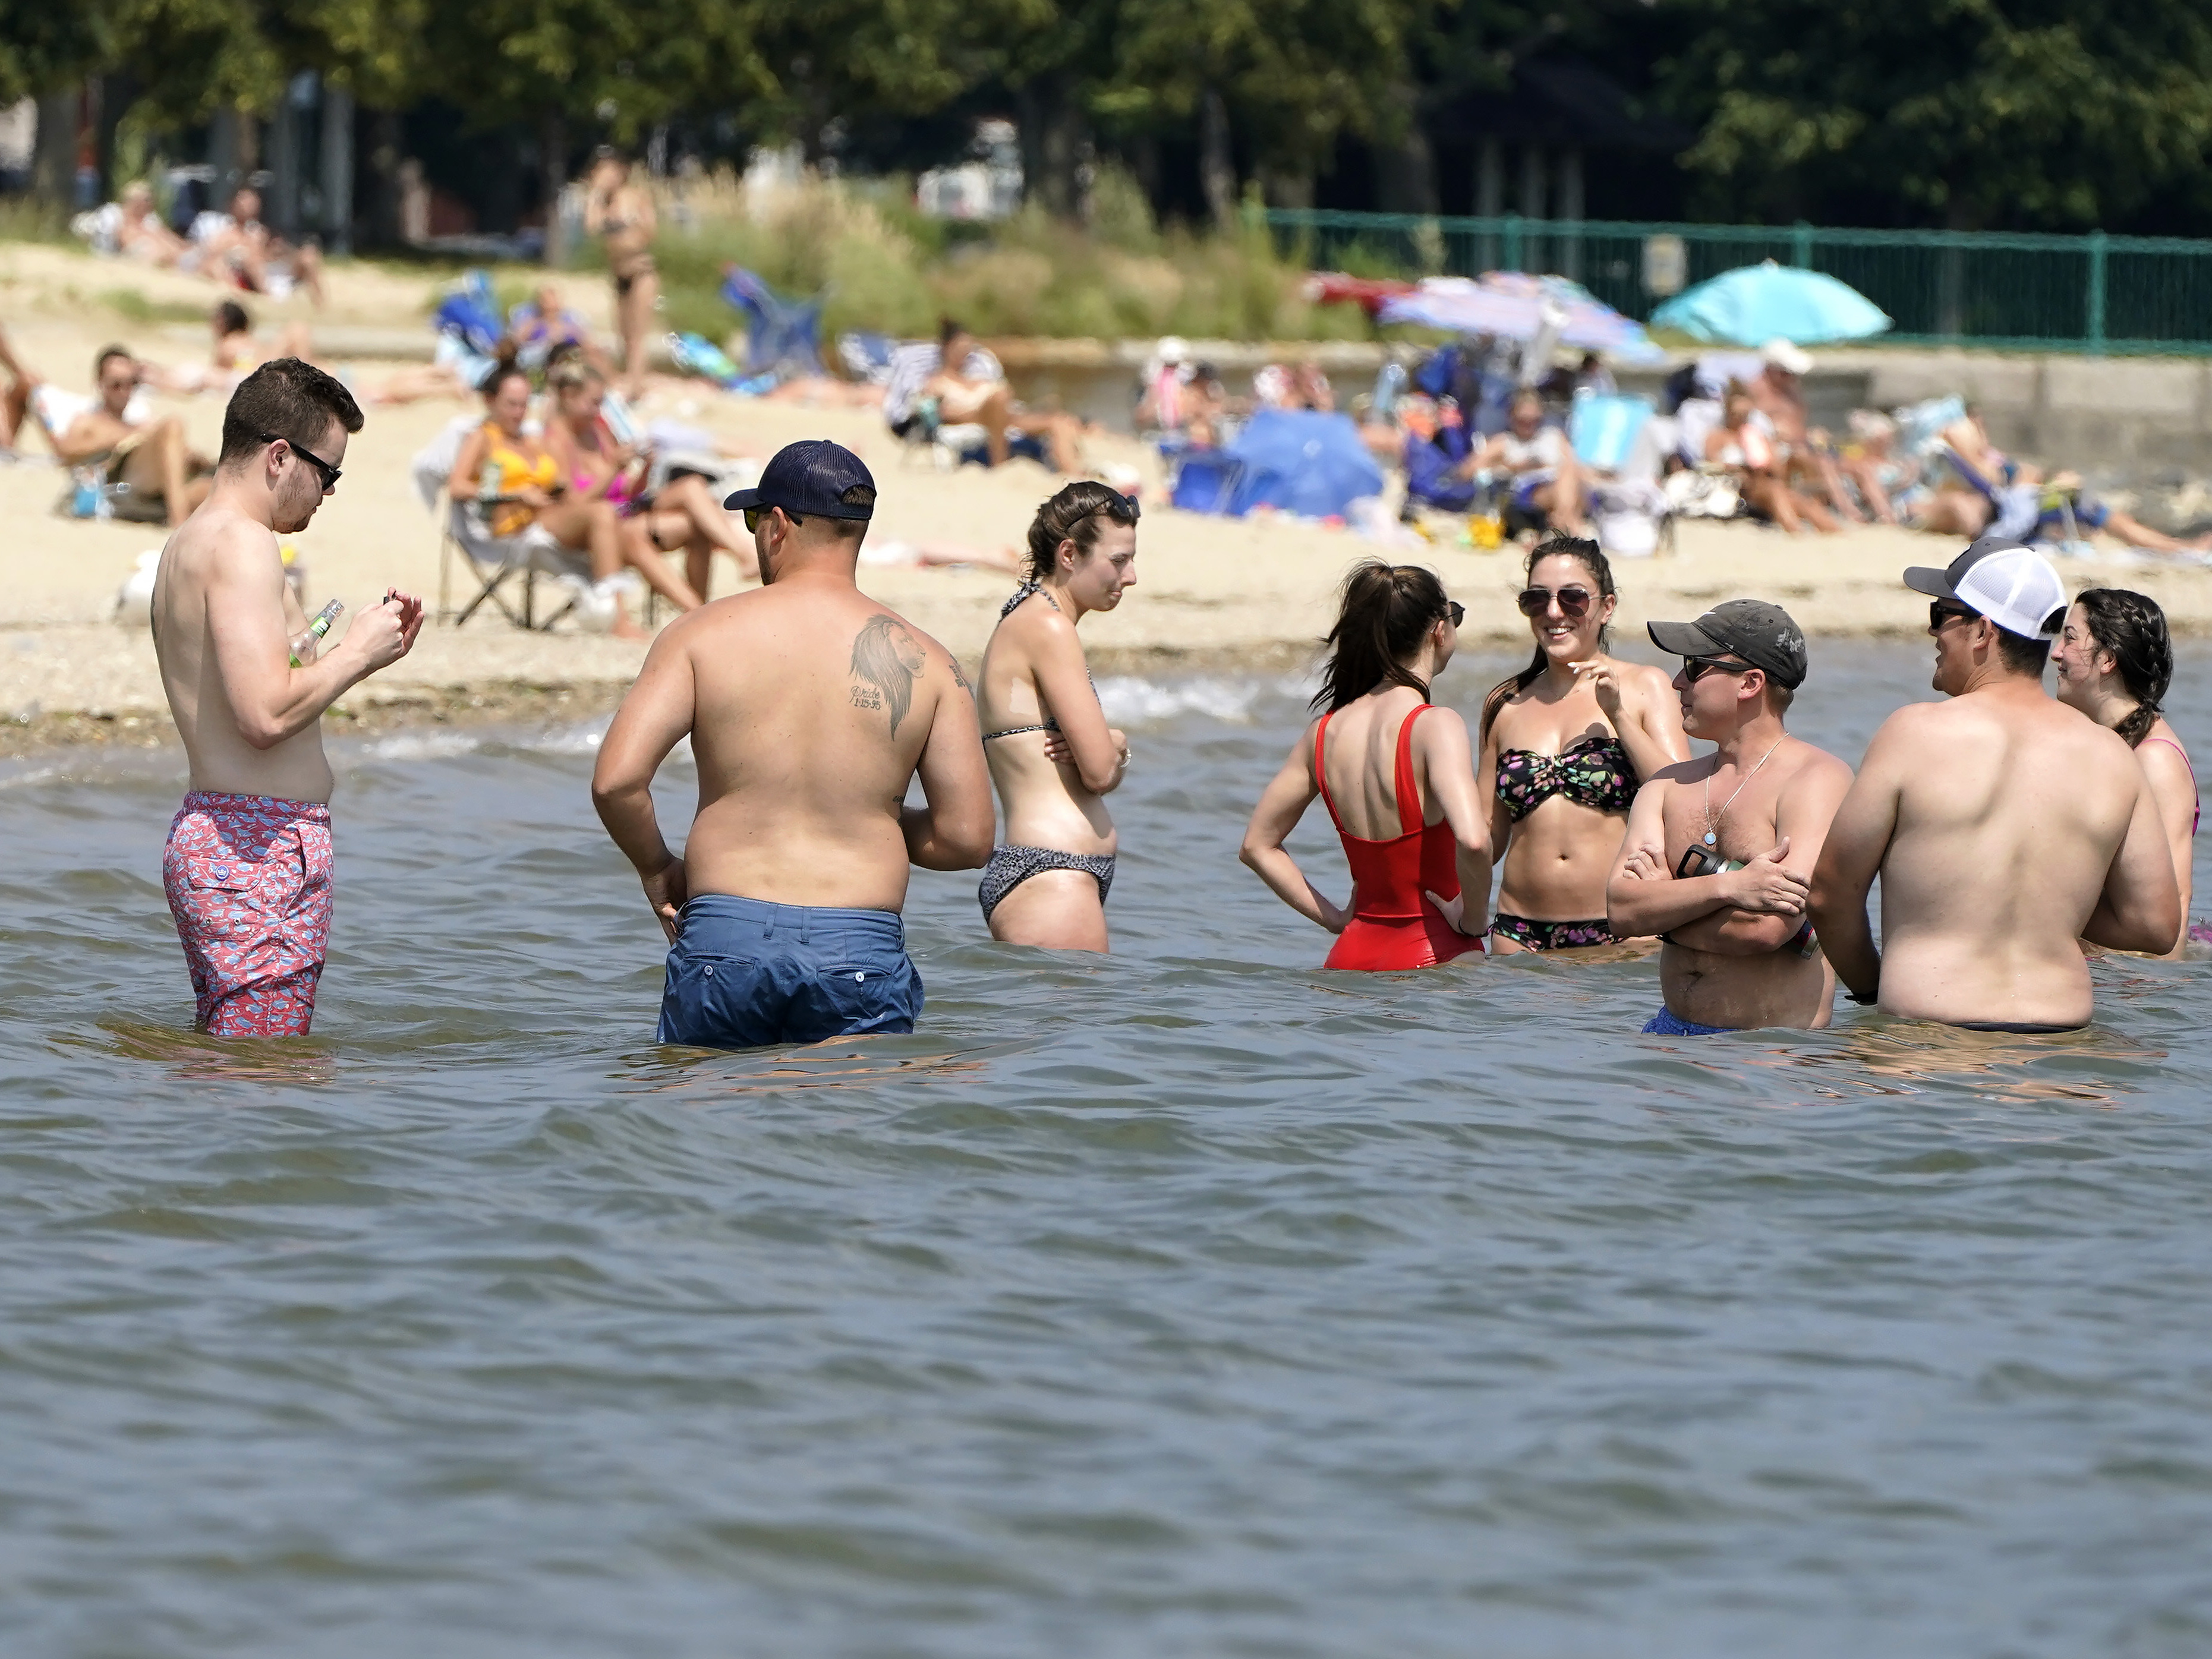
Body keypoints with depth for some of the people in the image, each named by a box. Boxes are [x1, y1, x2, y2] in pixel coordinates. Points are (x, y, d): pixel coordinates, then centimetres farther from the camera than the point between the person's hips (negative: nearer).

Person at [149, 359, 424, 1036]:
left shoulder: (186, 545, 19)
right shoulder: (241, 543, -14)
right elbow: (267, 715, -24)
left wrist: (370, 648, 18)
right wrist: (355, 654, -9)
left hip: (204, 833, 11)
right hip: (263, 845, -11)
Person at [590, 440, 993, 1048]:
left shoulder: (704, 634, 2)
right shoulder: (925, 662, 5)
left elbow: (616, 781, -6)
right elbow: (966, 838, 3)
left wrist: (657, 868, 13)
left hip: (722, 941, 0)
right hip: (861, 956, 0)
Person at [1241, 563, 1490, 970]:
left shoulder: (1326, 732, 6)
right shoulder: (1434, 726, -13)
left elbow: (1257, 846, 14)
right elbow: (1472, 839, -29)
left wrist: (1337, 919, 14)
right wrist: (1472, 918, -12)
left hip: (1353, 953, 7)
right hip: (1432, 954, -7)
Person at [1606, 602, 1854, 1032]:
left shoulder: (1817, 779, -4)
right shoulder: (1668, 785, 16)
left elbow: (1768, 928, -16)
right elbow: (1620, 909, 1)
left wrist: (1662, 898, 0)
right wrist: (1728, 887, -15)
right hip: (1673, 1036, 6)